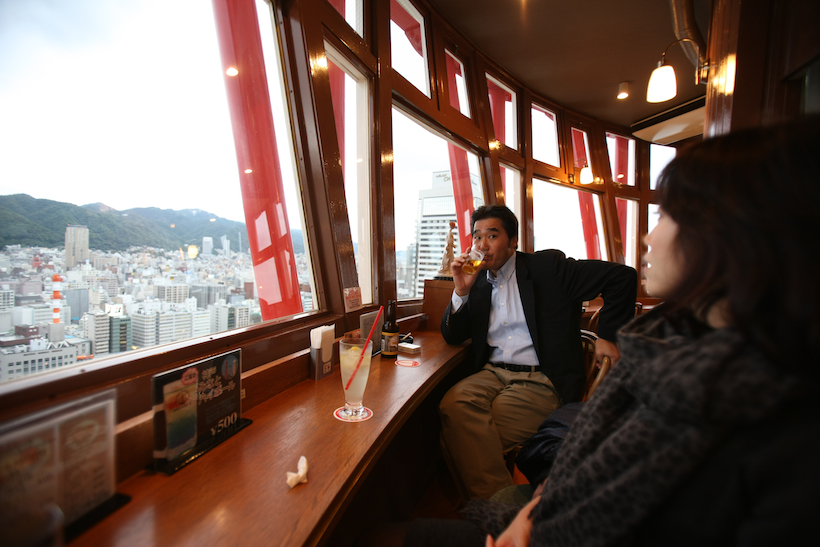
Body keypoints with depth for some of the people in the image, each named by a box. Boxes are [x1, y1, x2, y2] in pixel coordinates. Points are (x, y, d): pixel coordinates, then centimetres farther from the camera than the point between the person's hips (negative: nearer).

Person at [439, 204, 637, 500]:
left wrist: (608, 336, -1)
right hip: (492, 373, 5)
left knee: (474, 432, -27)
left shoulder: (548, 266, 1)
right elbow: (452, 336, 12)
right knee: (453, 404, -28)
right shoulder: (477, 280, 14)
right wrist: (461, 291, -4)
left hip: (541, 380, -4)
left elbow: (622, 276, 0)